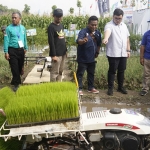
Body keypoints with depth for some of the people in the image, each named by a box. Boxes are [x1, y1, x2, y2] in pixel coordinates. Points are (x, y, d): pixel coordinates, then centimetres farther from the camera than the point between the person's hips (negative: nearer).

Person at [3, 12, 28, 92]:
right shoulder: (9, 28, -9)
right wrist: (6, 52, -13)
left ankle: (15, 81, 32)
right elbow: (6, 40, -10)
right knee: (14, 68, -4)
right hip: (12, 50, -5)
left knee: (20, 66, 13)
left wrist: (25, 48, 18)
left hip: (21, 50, 5)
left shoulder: (23, 28, 5)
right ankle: (16, 83, 8)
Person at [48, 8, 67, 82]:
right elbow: (51, 42, -16)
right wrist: (53, 55, -19)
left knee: (60, 71, 12)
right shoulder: (51, 27, -11)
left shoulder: (61, 25, 13)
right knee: (55, 72, -3)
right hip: (56, 54, -8)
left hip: (63, 53, 8)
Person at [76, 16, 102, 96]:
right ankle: (79, 89, 10)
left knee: (91, 73, 16)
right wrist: (83, 40, -54)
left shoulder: (98, 33, 4)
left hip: (92, 58, 6)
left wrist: (97, 52, 14)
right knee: (80, 73, 1)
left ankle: (91, 88, 30)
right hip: (83, 58, -6)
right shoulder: (83, 31, -16)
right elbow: (78, 41, -34)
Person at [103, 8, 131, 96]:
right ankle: (110, 88, 11)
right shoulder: (109, 25, -10)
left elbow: (127, 38, 17)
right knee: (112, 71, 1)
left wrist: (128, 50, 12)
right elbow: (107, 31, -34)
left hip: (123, 53, 6)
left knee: (122, 71, 13)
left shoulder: (124, 25, 13)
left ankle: (121, 87, 26)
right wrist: (106, 38, -56)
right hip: (113, 53, -6)